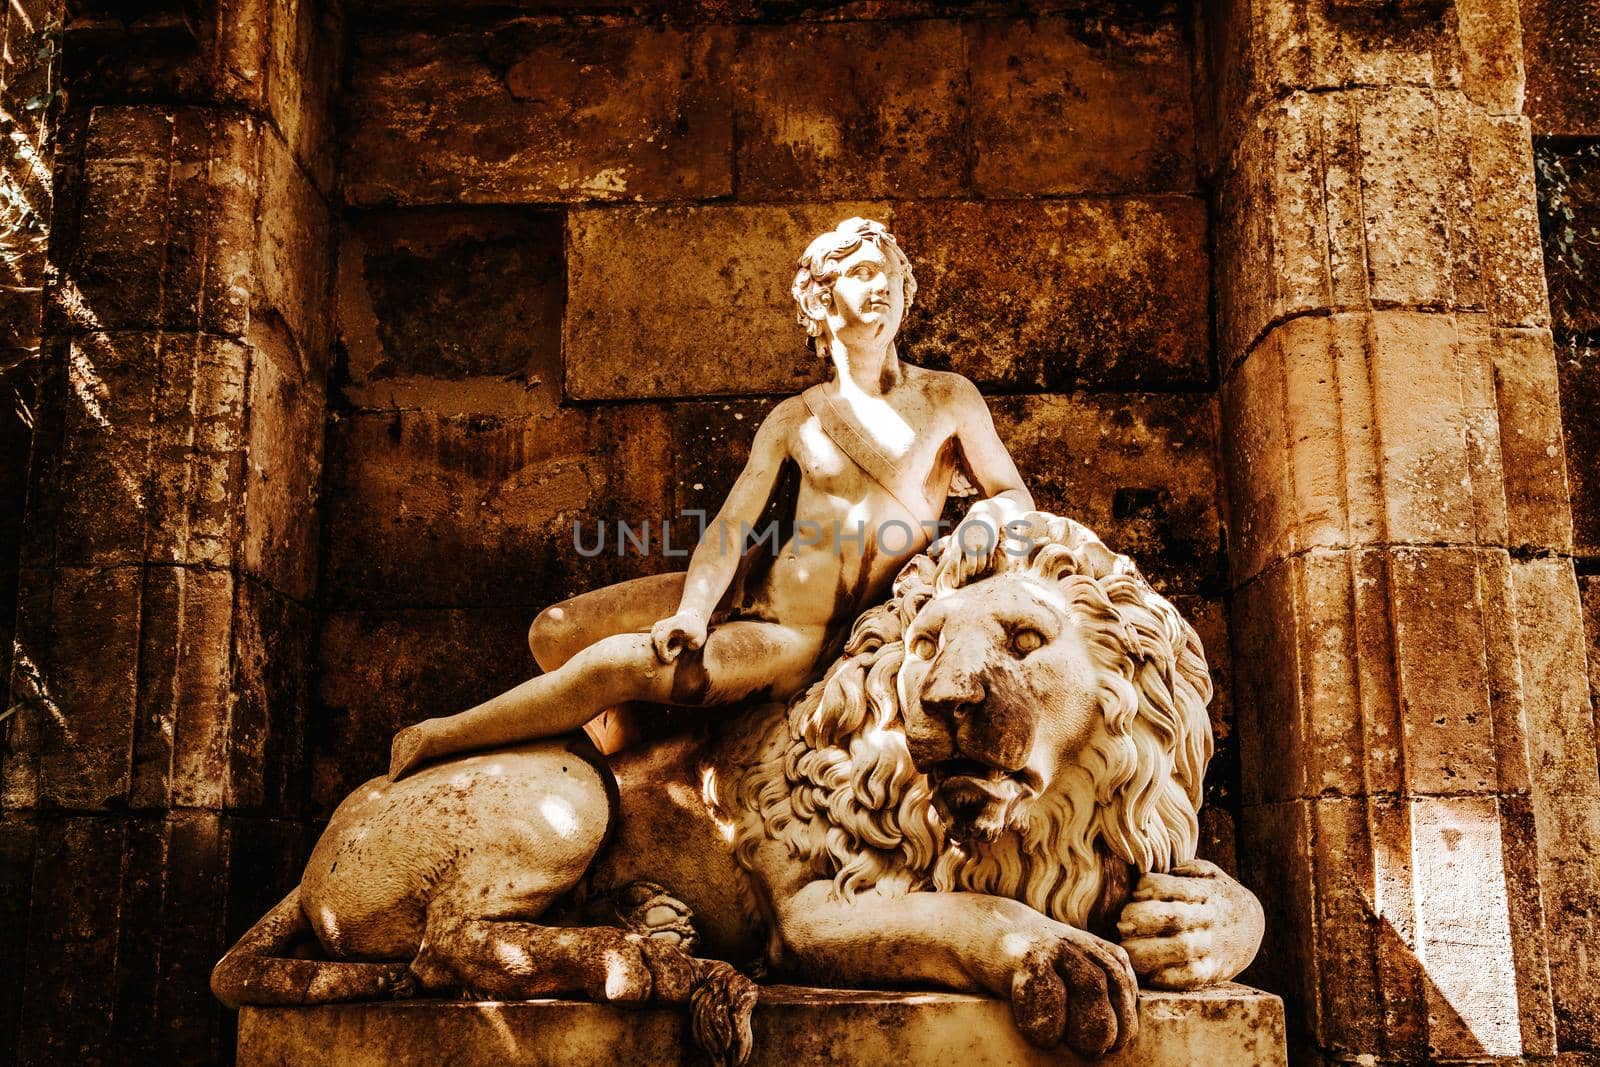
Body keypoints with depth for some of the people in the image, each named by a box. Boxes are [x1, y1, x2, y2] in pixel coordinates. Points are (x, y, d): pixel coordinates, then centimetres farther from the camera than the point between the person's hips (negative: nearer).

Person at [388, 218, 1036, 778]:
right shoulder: (795, 419, 6)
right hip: (746, 592, 3)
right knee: (554, 631, -10)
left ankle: (443, 739, 0)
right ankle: (613, 735, 20)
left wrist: (985, 517, -20)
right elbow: (732, 524, -2)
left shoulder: (950, 399, 3)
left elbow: (1015, 497, 5)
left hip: (804, 639, -3)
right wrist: (693, 612, -19)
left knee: (619, 664, -21)